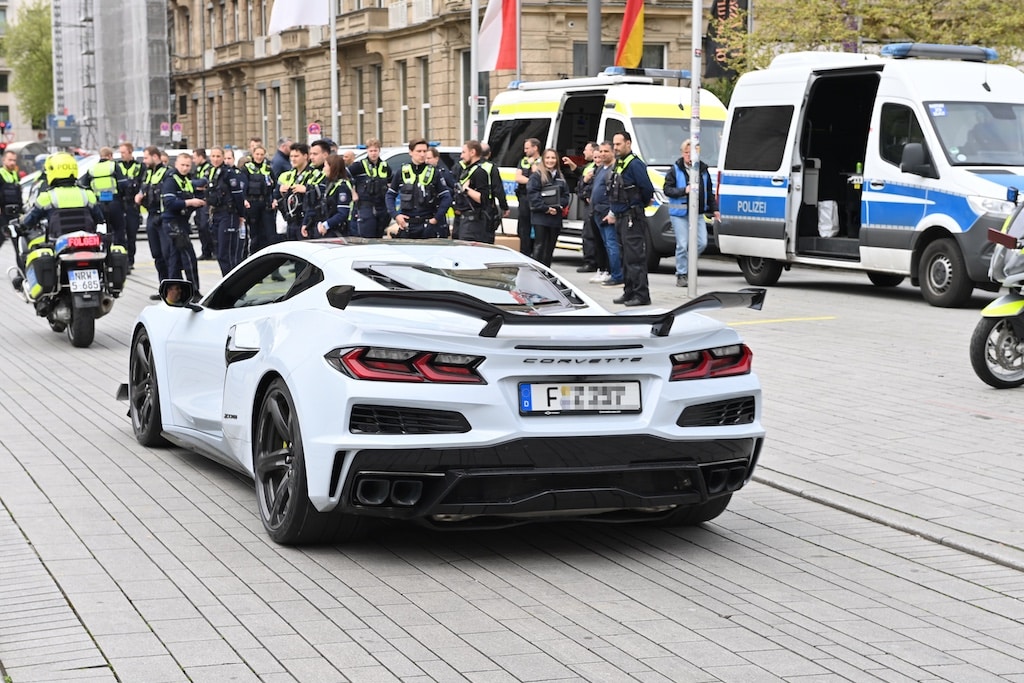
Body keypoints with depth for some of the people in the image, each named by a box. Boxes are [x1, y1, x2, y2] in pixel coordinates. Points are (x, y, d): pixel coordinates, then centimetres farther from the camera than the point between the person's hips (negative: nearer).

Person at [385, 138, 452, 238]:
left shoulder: (433, 173, 2)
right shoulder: (402, 173, 6)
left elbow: (446, 197, 2)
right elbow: (390, 195, 13)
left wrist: (437, 218, -6)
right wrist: (395, 215, 0)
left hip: (428, 224, -1)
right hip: (407, 224, 1)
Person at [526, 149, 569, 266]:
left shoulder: (560, 177, 16)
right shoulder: (536, 175, -2)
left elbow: (565, 195, 14)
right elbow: (532, 194, -11)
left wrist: (560, 206, -6)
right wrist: (545, 208, -15)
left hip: (556, 217, 5)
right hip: (540, 216, -5)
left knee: (550, 247, 8)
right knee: (539, 245, -9)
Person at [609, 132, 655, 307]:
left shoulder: (635, 164, -14)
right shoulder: (618, 164, 15)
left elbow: (647, 189, -19)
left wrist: (640, 205, -2)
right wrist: (614, 212, 15)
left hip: (632, 218, -10)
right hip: (621, 218, 10)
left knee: (635, 257, -10)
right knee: (626, 257, 14)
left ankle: (641, 295, -8)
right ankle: (629, 292, 21)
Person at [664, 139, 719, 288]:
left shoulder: (703, 170, 11)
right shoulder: (675, 170, -2)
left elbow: (709, 191, 19)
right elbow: (667, 190, -7)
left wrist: (714, 209, 15)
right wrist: (684, 191, -20)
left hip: (698, 213, 4)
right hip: (679, 213, -4)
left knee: (702, 243, -1)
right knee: (682, 245, -5)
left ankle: (687, 263, 22)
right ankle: (681, 275, 4)